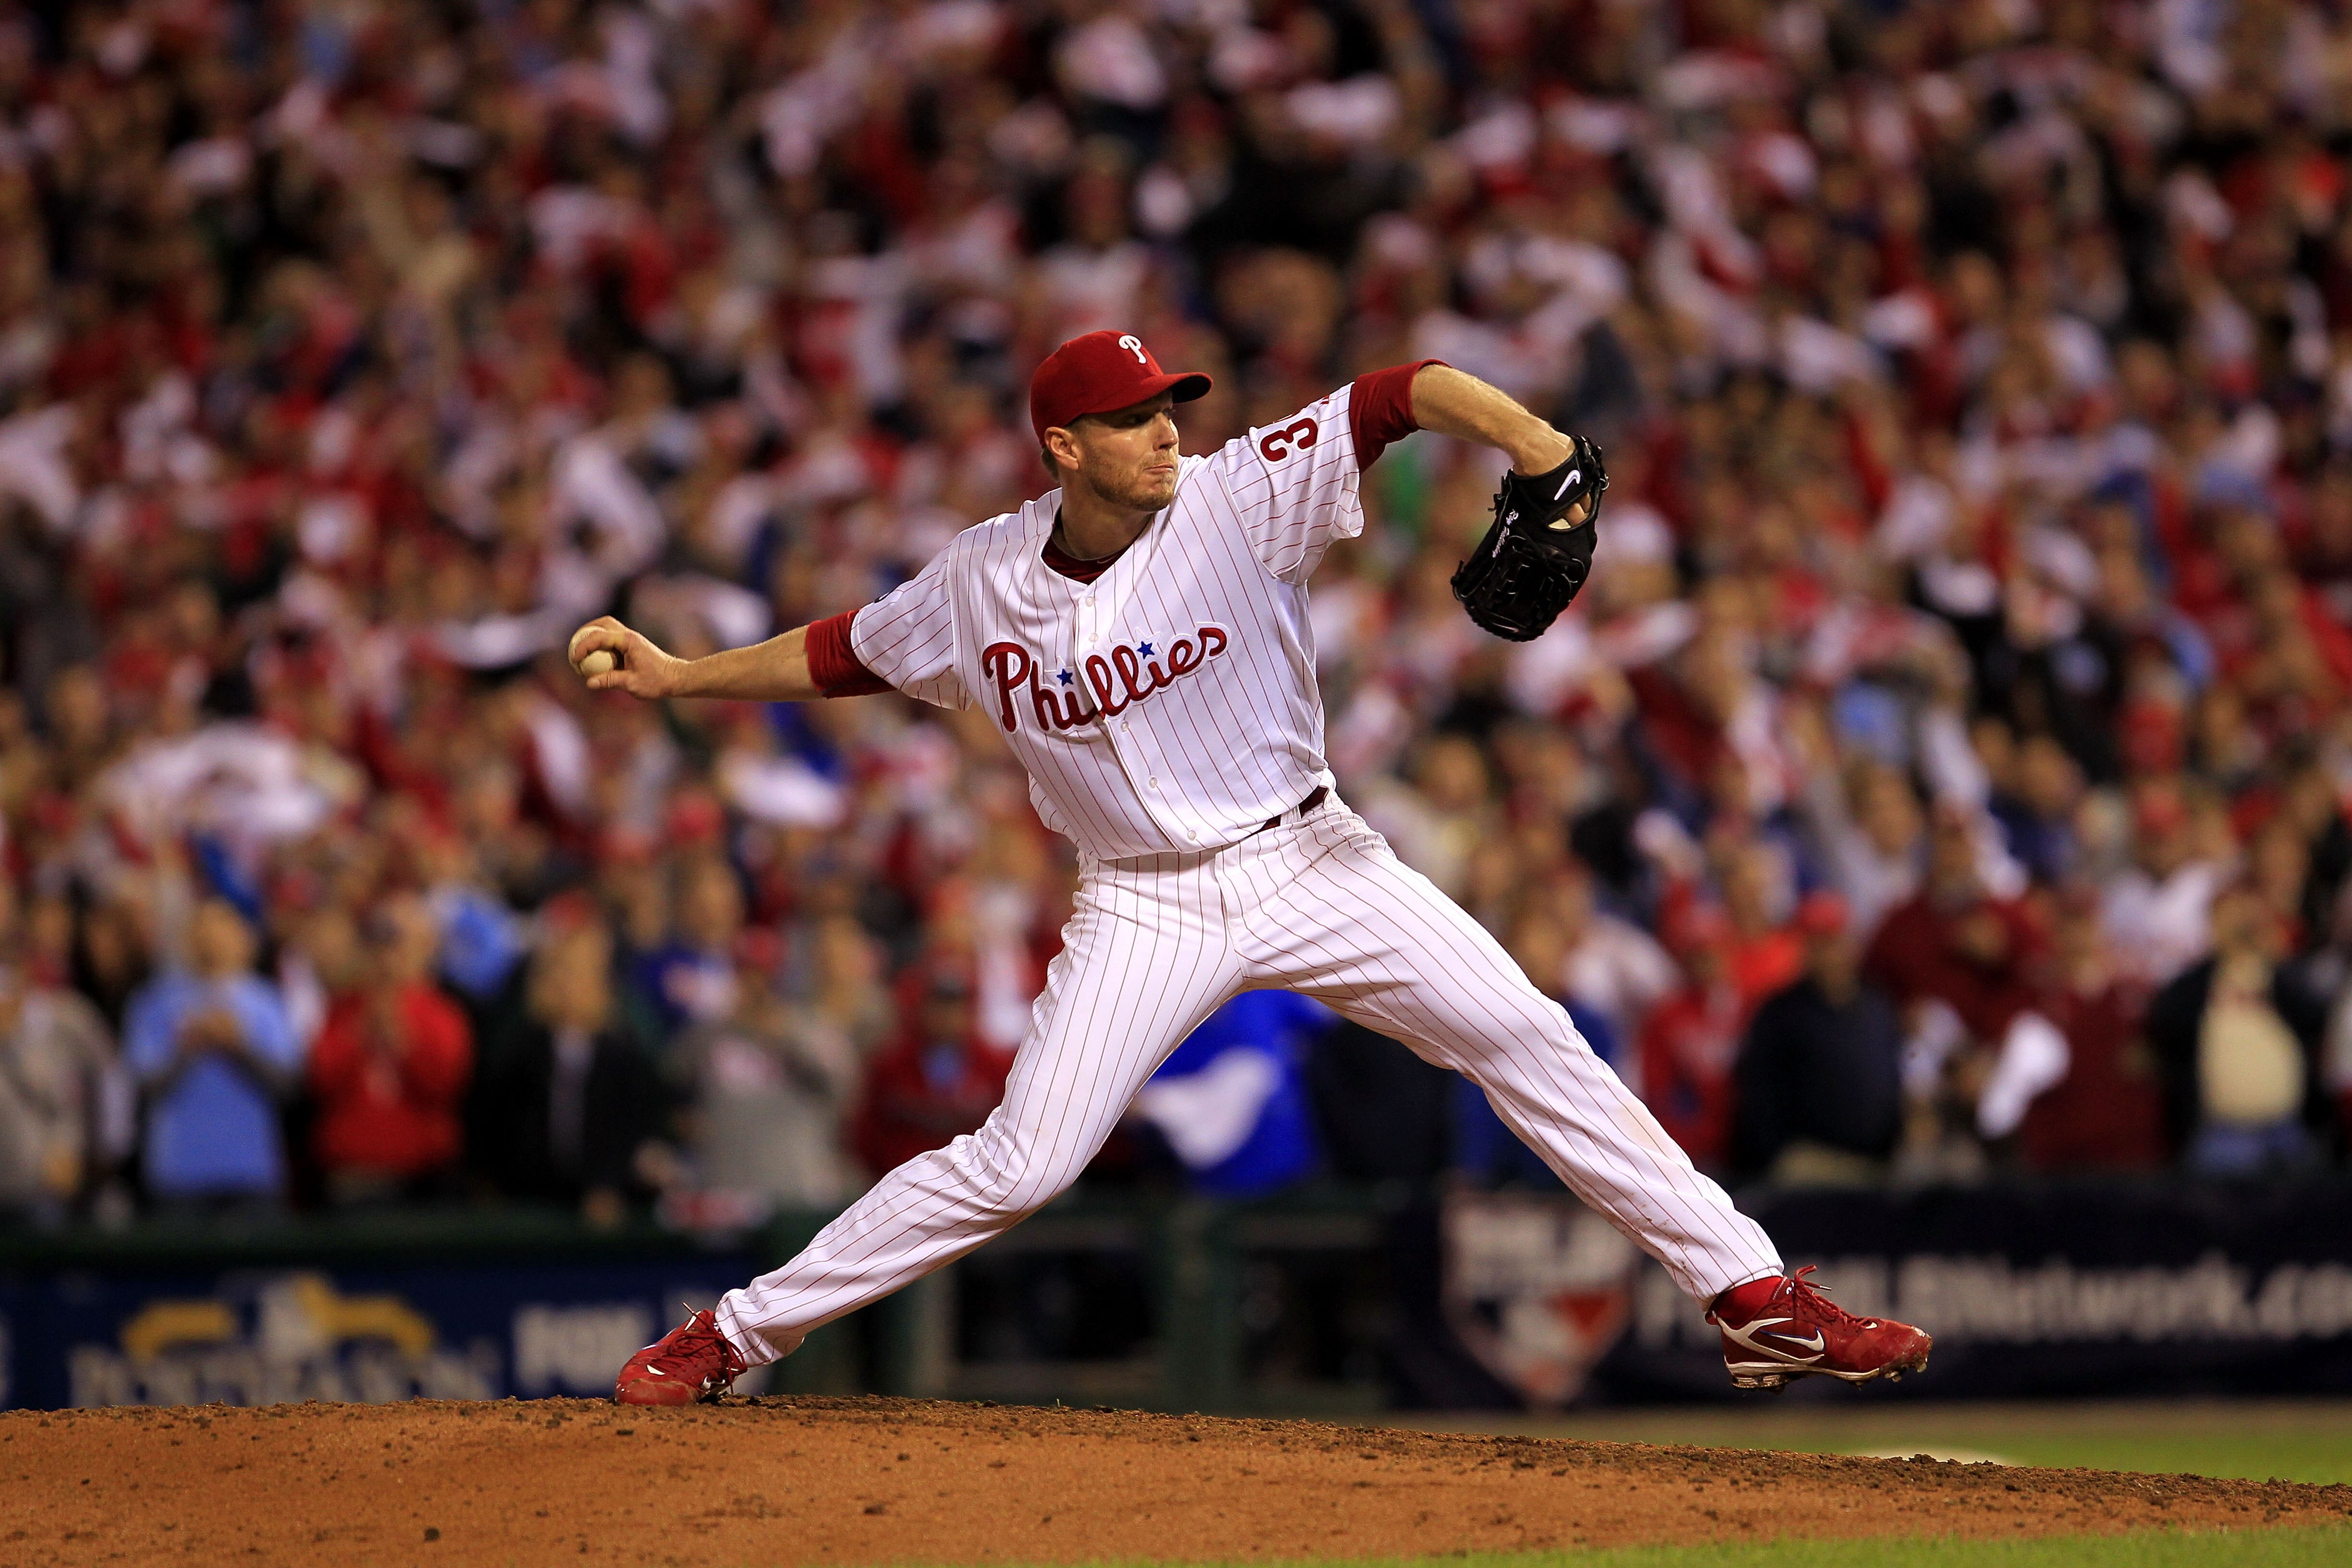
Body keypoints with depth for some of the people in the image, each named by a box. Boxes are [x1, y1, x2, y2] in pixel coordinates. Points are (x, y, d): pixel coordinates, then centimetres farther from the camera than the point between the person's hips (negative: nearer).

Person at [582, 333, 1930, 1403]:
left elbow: (1404, 395, -21)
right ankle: (737, 1333, 5)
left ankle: (1752, 1293, -6)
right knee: (1021, 1165, -8)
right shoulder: (980, 585, -4)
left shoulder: (1240, 499, -12)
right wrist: (676, 677, 5)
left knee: (1530, 1040, -11)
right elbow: (845, 655, 13)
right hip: (1149, 911, 0)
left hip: (1310, 861, 0)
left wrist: (1531, 443, -38)